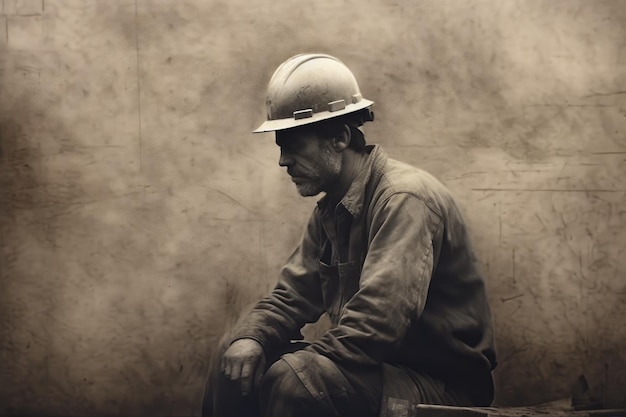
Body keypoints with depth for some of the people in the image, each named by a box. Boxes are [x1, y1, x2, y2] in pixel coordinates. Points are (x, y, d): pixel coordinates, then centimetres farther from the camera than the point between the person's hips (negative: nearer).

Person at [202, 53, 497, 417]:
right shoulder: (332, 209, 9)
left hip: (446, 385, -8)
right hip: (380, 369, 9)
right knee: (236, 359, 1)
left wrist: (298, 367, -25)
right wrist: (251, 337, -11)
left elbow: (380, 318, -30)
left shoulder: (405, 199, -20)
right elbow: (293, 295, 10)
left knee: (291, 378, -30)